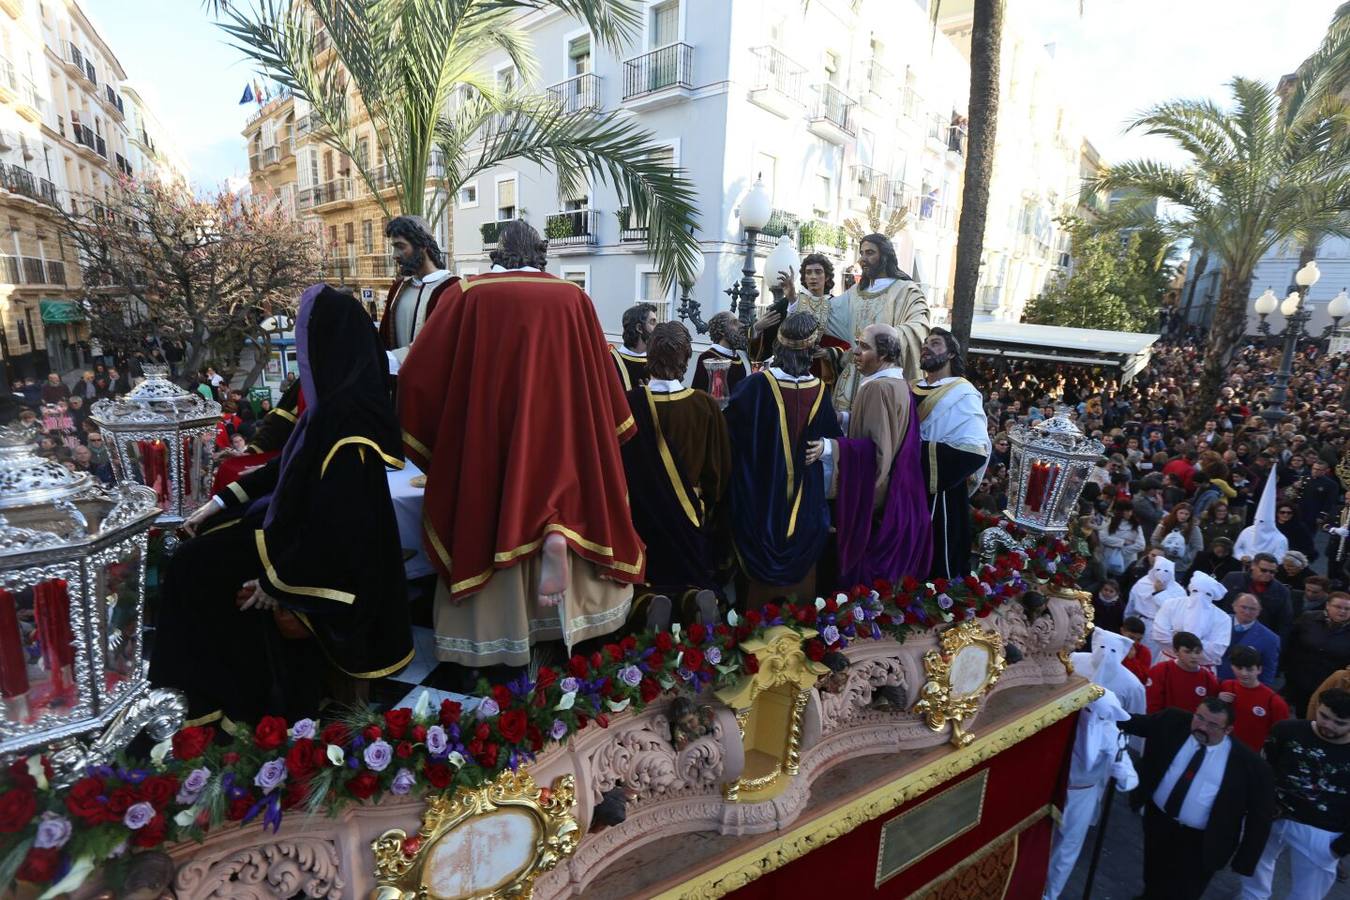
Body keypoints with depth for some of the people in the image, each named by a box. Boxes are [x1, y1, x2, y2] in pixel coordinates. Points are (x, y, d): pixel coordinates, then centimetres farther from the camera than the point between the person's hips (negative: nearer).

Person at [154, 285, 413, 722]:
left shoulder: (345, 420, -32)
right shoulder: (336, 399, -2)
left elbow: (336, 521, -29)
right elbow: (291, 464, 10)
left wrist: (276, 580, -17)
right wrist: (222, 501, 11)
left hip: (323, 565, -8)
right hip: (306, 527, 8)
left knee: (198, 566, 7)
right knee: (204, 543, 20)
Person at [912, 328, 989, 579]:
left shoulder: (962, 394, -9)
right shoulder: (913, 390, 9)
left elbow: (975, 451, -20)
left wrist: (919, 451, -20)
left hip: (940, 495, -6)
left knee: (938, 566, 6)